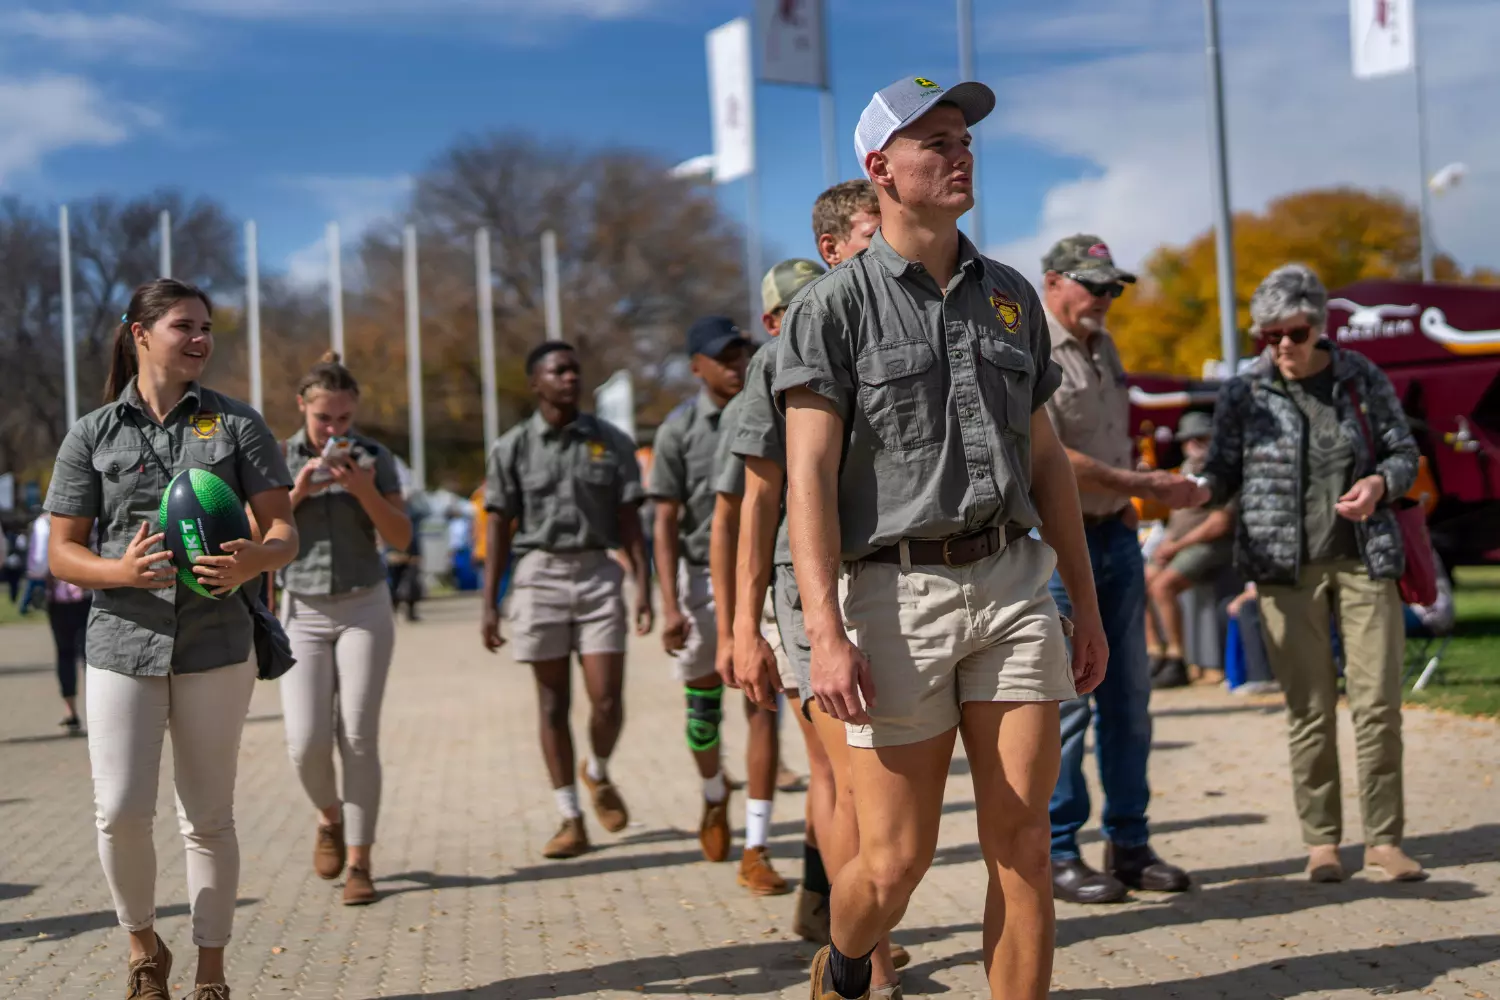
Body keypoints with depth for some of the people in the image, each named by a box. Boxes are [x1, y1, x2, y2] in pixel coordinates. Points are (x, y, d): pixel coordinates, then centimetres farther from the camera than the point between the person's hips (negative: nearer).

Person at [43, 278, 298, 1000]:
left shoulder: (237, 424, 5)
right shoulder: (92, 435, 5)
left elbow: (283, 532, 1)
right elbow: (62, 553, 4)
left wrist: (254, 561, -22)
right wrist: (121, 571, -17)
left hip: (215, 645, 0)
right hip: (122, 644, 0)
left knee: (208, 817, 6)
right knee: (120, 811, -7)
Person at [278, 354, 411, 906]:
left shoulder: (373, 457, -2)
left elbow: (401, 538, -5)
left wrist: (365, 491, -20)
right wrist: (297, 492, -19)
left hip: (364, 608, -1)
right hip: (303, 614, 1)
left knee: (358, 738, -6)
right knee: (306, 741, -8)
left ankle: (358, 863, 2)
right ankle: (330, 817, 23)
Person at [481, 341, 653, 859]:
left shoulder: (611, 442, 5)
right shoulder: (512, 448, 3)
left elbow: (629, 521, 5)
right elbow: (499, 527, 3)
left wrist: (643, 587, -3)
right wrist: (490, 603, -2)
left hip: (599, 572, 1)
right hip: (540, 574, 0)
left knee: (607, 700, -6)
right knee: (554, 702, 4)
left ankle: (597, 773, 27)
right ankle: (571, 819, 12)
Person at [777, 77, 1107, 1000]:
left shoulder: (1010, 295, 14)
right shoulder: (834, 306, -2)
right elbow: (809, 475, -9)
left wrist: (1086, 601, 16)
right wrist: (826, 631, -19)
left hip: (1013, 582, 4)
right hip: (896, 592, -4)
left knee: (1023, 844, 0)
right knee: (896, 860, 2)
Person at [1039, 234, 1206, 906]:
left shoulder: (1102, 345, 15)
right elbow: (1049, 459, -21)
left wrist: (1136, 495, 12)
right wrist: (1147, 487, -19)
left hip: (1115, 534, 8)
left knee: (1128, 695, 10)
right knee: (1065, 702, -4)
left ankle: (1129, 844, 20)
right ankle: (1056, 856, 6)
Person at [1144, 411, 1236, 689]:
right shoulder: (1187, 468, 16)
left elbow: (1220, 524, -19)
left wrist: (1176, 546, -15)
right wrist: (1166, 541, 5)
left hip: (1211, 547, -9)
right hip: (1180, 545, 9)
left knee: (1162, 586, -27)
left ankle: (1177, 663, -20)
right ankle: (1155, 654, 2)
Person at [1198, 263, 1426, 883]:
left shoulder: (1362, 378, 5)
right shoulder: (1243, 393, 1)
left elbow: (1404, 453, 9)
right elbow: (1223, 472, 3)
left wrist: (1381, 483, -12)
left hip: (1365, 559, 1)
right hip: (1287, 568, -1)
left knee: (1378, 702, -2)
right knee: (1309, 710, 1)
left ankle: (1384, 838, 8)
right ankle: (1320, 840, 11)